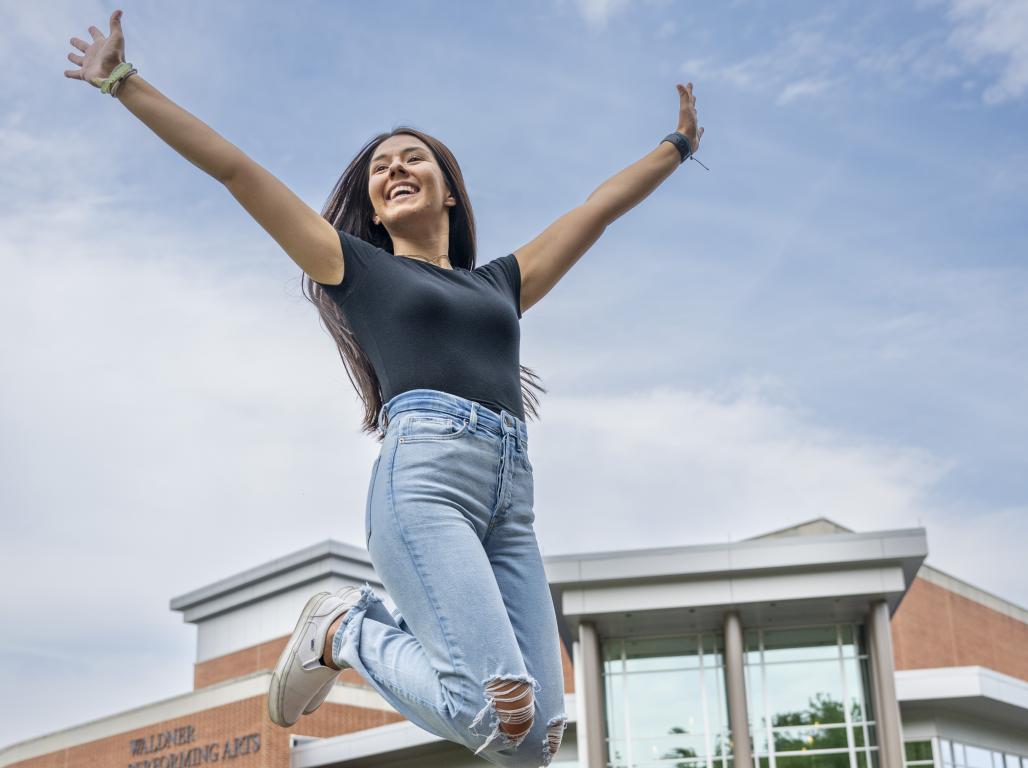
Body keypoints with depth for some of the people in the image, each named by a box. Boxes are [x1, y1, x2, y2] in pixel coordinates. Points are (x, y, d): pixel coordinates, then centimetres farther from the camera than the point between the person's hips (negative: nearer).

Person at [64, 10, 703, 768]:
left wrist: (677, 144, 44)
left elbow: (602, 206, 37)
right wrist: (125, 82, 17)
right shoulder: (359, 270, 17)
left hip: (512, 501, 5)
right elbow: (234, 169, 16)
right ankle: (344, 631, 4)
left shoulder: (501, 282, 28)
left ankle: (365, 627, 13)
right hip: (422, 478, -5)